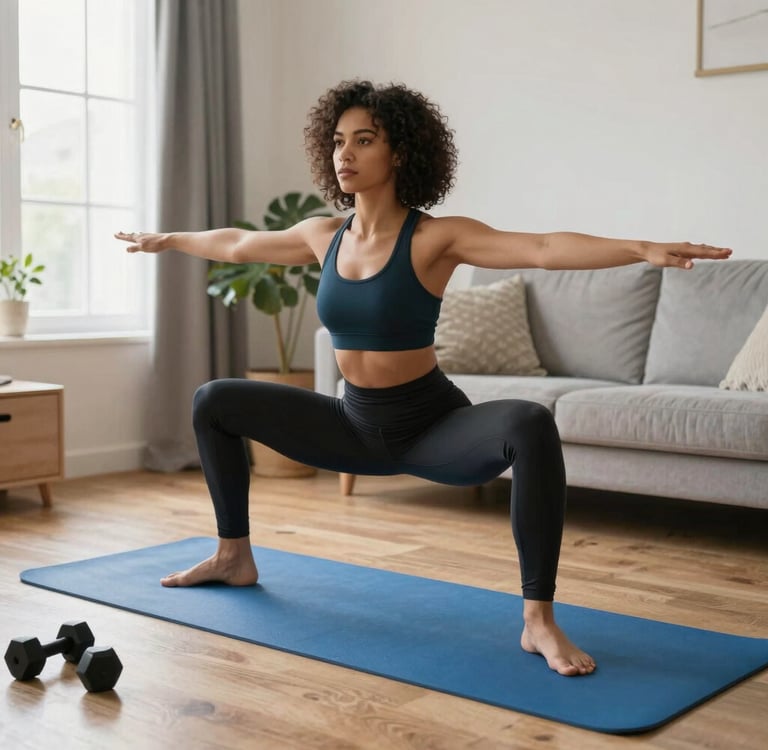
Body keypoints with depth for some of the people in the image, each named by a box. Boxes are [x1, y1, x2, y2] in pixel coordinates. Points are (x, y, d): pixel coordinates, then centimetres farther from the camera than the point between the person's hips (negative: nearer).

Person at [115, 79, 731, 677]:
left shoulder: (436, 238, -17)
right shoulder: (324, 236, -1)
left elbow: (544, 249, -32)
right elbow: (236, 245, 17)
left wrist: (642, 249, -46)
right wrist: (165, 240, 31)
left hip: (431, 427, -6)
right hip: (357, 426, 6)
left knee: (530, 426, -37)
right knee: (214, 402, 8)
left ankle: (539, 620, -29)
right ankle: (235, 557, 23)